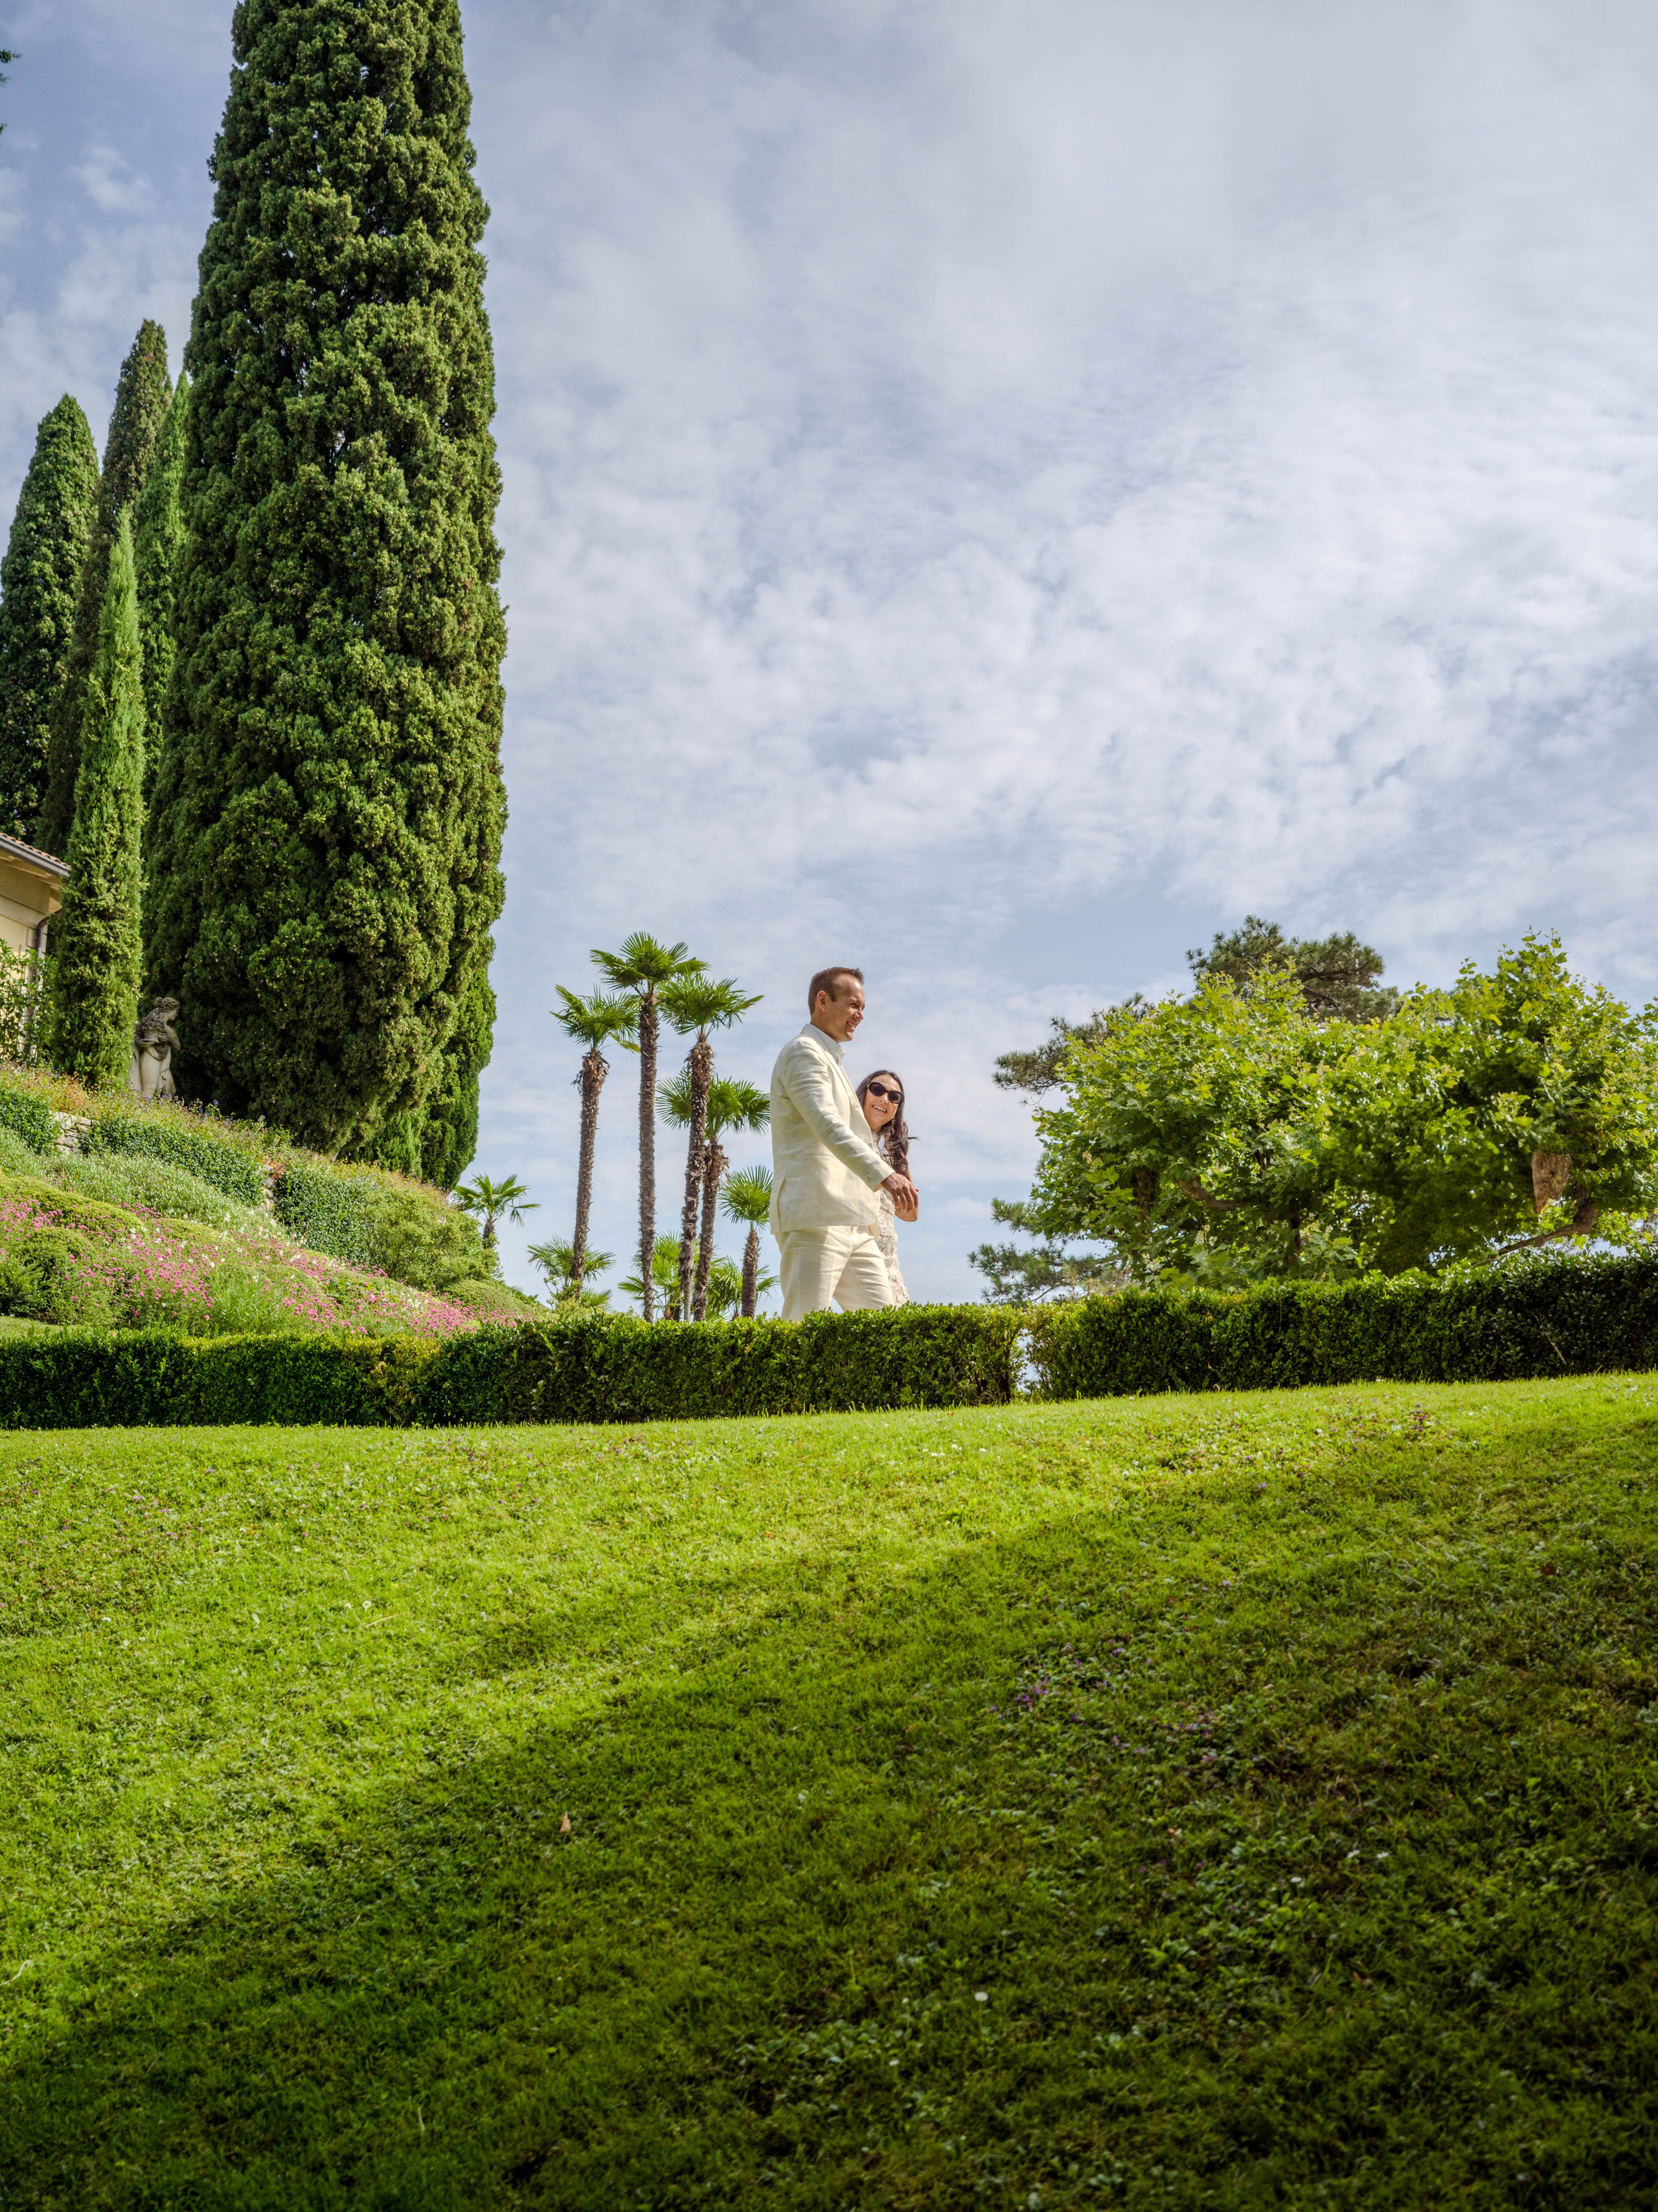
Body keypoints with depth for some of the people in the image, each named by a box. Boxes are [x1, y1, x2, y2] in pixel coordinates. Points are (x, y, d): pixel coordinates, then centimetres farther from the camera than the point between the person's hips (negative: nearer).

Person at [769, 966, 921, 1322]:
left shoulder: (830, 1061, 29)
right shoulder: (803, 1052, -3)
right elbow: (827, 1126, -20)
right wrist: (883, 1173, -31)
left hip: (851, 1223, 10)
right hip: (814, 1215, -10)